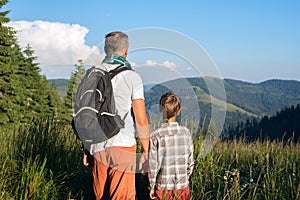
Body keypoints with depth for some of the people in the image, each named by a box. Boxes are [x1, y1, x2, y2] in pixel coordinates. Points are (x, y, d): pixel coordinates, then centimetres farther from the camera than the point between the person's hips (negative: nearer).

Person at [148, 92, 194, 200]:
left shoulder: (155, 136, -11)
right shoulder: (186, 133, -2)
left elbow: (152, 165, -8)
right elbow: (190, 162, 4)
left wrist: (152, 187, 4)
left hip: (163, 187, -2)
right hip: (182, 187, 2)